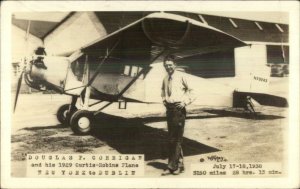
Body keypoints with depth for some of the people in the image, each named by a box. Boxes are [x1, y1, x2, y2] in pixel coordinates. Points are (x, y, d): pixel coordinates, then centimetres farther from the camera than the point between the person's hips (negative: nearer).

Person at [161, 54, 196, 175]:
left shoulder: (181, 76, -6)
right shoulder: (165, 79, 12)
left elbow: (191, 91, -2)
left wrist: (185, 102, -12)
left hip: (179, 108, -7)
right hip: (169, 109, 7)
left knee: (177, 138, -4)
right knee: (171, 138, 11)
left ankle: (172, 166, 1)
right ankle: (179, 165, 22)